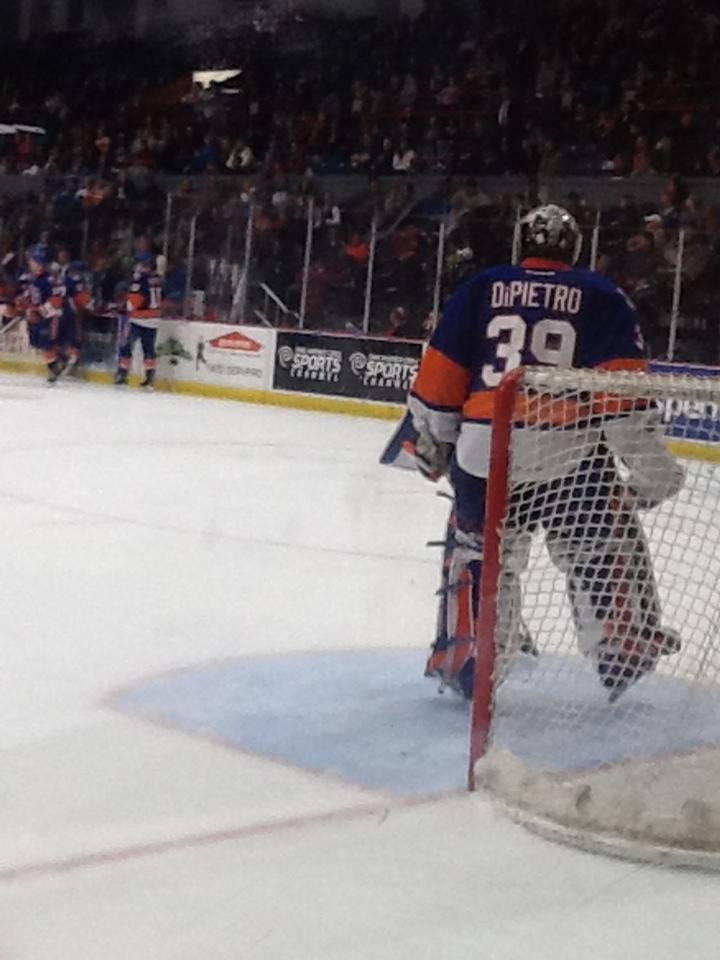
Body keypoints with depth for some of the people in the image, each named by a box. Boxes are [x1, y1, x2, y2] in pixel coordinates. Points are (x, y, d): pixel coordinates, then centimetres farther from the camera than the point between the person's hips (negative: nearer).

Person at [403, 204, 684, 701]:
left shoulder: (481, 288, 11)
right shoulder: (602, 297, 6)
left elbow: (440, 375, 9)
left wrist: (432, 440, 23)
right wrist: (649, 463, 1)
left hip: (483, 450, 2)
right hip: (568, 452, -2)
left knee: (475, 549, 20)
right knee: (607, 549, 16)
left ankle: (461, 658, 21)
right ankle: (626, 650, 19)